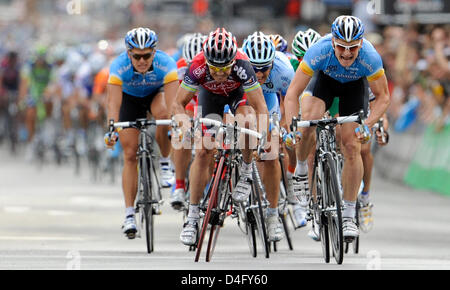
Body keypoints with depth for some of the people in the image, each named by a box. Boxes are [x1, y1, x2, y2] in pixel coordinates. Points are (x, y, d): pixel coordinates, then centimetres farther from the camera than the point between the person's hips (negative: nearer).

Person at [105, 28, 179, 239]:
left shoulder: (165, 64, -35)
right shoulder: (119, 66, -35)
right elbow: (113, 102, -42)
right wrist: (112, 130, -57)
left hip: (157, 93, 0)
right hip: (130, 98, 0)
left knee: (162, 112, -37)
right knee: (130, 155, -8)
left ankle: (165, 164, -14)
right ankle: (129, 215, -5)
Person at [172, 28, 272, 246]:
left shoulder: (241, 65, -41)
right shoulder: (198, 67, -37)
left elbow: (260, 107, -40)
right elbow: (179, 103, -28)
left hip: (238, 92, -1)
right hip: (210, 95, 1)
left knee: (245, 123, -34)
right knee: (203, 152, -10)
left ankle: (246, 172, -8)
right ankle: (192, 216, -3)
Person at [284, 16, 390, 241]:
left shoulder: (370, 58, -37)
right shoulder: (319, 51, -39)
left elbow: (383, 97, -23)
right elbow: (293, 93, -34)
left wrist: (367, 126, -37)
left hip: (355, 85, 0)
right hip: (325, 78, 0)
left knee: (351, 147, -8)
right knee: (307, 122, -28)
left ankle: (349, 215, 2)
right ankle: (301, 170, 2)